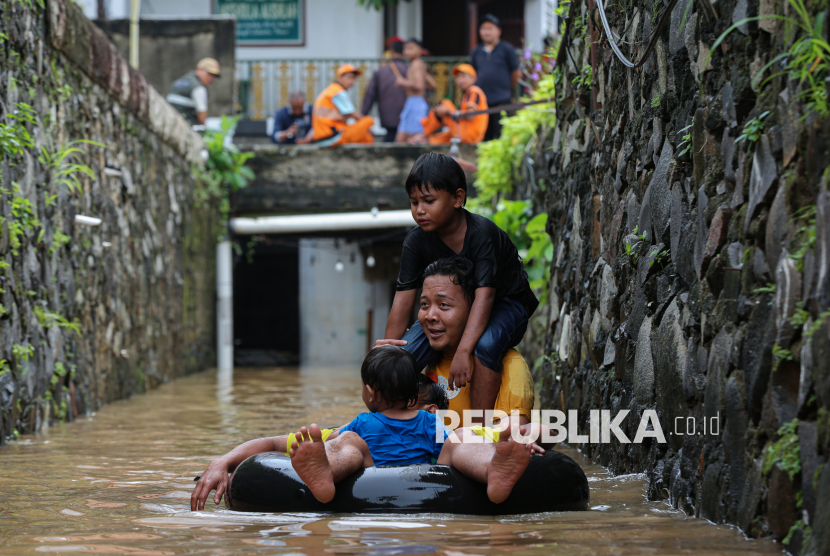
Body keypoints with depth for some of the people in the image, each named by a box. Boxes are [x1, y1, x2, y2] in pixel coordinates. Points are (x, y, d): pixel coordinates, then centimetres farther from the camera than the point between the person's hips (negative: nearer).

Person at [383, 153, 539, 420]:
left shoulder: (482, 233, -27)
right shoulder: (416, 242, -12)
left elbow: (484, 295, -36)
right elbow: (403, 300, -14)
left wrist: (463, 351, -46)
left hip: (505, 304, -5)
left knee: (485, 344, -38)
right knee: (405, 353, -19)